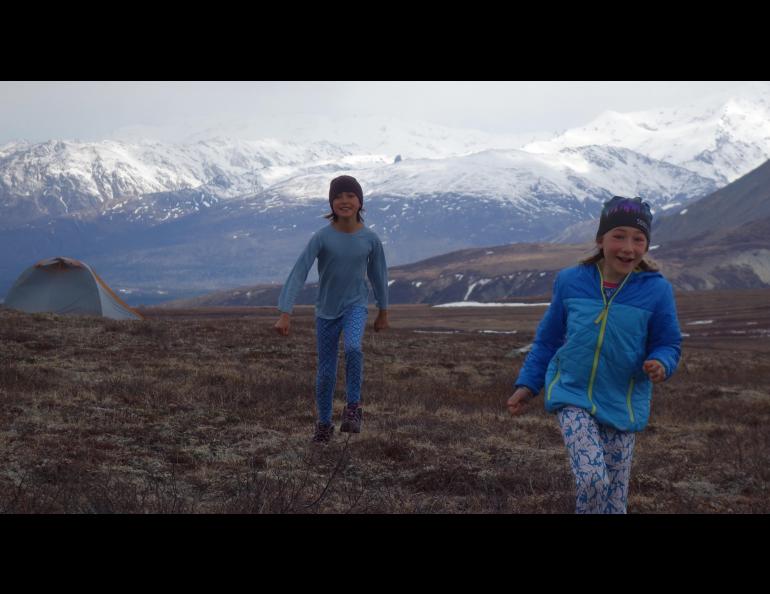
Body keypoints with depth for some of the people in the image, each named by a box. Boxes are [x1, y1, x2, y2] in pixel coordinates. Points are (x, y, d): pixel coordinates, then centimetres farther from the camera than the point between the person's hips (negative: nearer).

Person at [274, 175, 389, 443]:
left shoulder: (370, 239, -10)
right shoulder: (321, 237, -15)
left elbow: (378, 274, 4)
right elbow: (298, 273, -19)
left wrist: (383, 313, 14)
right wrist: (285, 314, -26)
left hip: (355, 306, 0)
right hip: (326, 311, 0)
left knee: (353, 347, -30)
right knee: (326, 372, 5)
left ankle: (353, 405, -12)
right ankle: (324, 423, 27)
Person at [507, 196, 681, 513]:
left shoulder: (656, 290, -8)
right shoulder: (570, 281, -4)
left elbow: (668, 344, -1)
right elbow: (548, 339, 8)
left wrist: (660, 364, -23)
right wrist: (527, 384, 6)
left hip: (622, 406, 1)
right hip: (572, 395, -1)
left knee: (614, 498, 6)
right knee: (592, 479, -21)